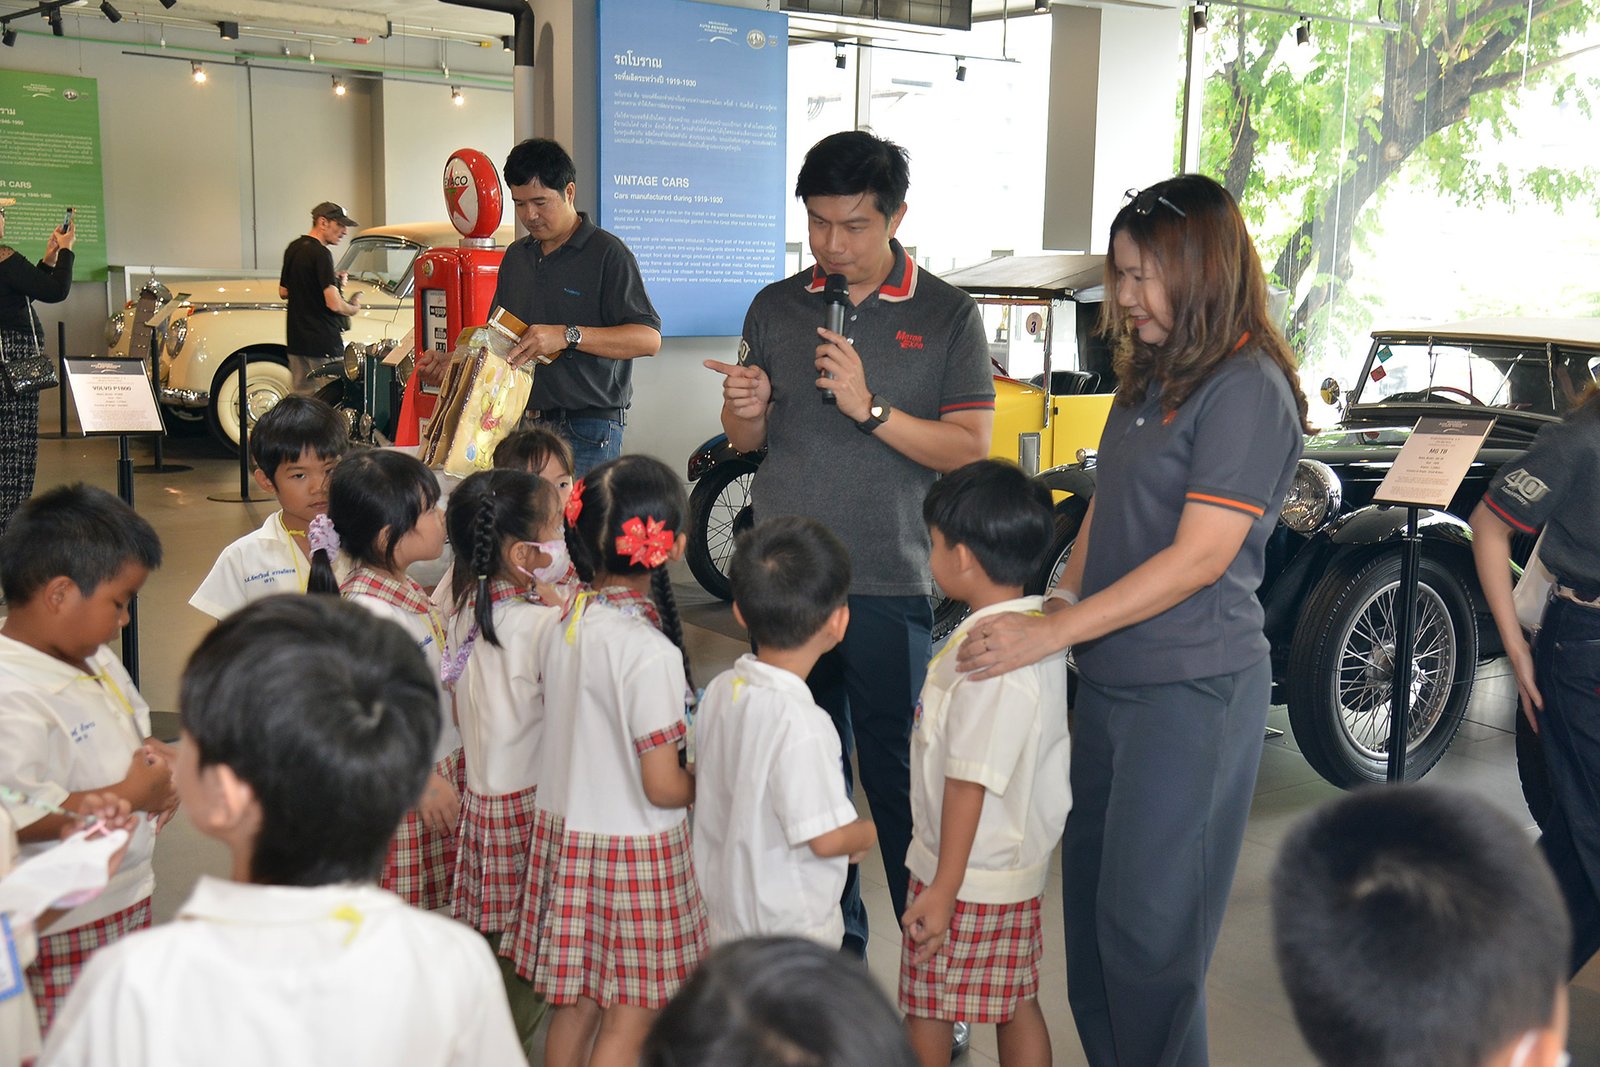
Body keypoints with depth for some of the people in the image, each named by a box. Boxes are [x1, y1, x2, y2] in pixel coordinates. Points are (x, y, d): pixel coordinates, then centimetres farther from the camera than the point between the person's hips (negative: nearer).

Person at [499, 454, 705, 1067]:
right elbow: (662, 787, -20)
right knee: (630, 1017, 8)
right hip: (635, 850, -7)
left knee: (575, 1003, 19)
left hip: (563, 829, 7)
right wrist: (706, 784, -1)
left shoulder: (564, 626, -1)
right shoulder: (650, 652, -23)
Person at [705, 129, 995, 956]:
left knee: (900, 779, 2)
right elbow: (746, 442, 14)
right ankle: (829, 937, 28)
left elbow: (970, 450, -7)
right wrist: (746, 411, -9)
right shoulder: (774, 308, 10)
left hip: (890, 587, -4)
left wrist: (871, 408, -18)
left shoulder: (946, 316, -1)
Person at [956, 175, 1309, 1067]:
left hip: (1192, 691, -8)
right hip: (1112, 679, 8)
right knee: (1091, 892, 16)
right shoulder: (1153, 376, 11)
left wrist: (1050, 634, -20)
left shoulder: (1246, 389, -15)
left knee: (1148, 923, 1)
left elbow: (1199, 558, -20)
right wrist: (1065, 599, 3)